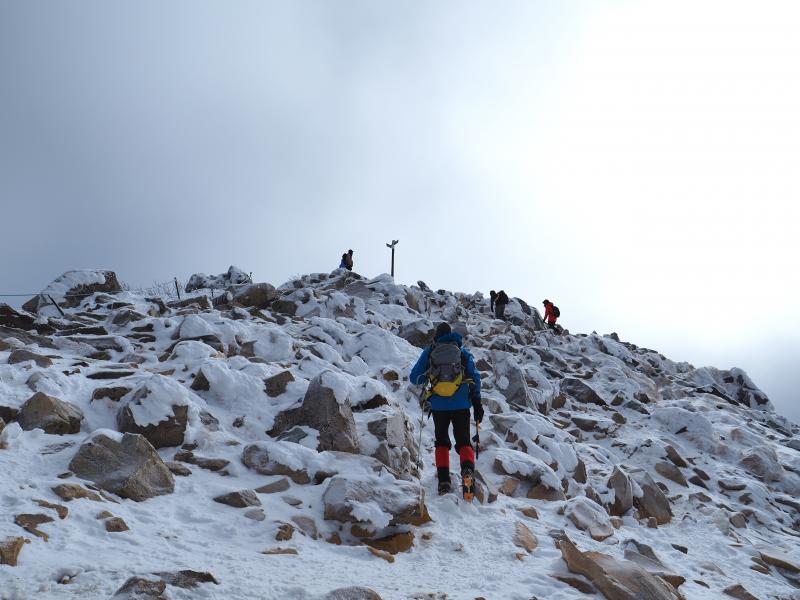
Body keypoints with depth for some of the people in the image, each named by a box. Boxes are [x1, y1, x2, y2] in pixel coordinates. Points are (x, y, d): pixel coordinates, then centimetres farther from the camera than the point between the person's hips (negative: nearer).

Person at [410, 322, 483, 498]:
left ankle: (443, 479, 5)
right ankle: (467, 469, -23)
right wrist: (477, 403, 6)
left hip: (439, 405, 0)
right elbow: (475, 377, 4)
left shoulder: (429, 352, 7)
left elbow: (414, 378, 8)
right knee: (463, 441, 7)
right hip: (461, 405, 0)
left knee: (442, 442, 18)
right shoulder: (463, 351, 10)